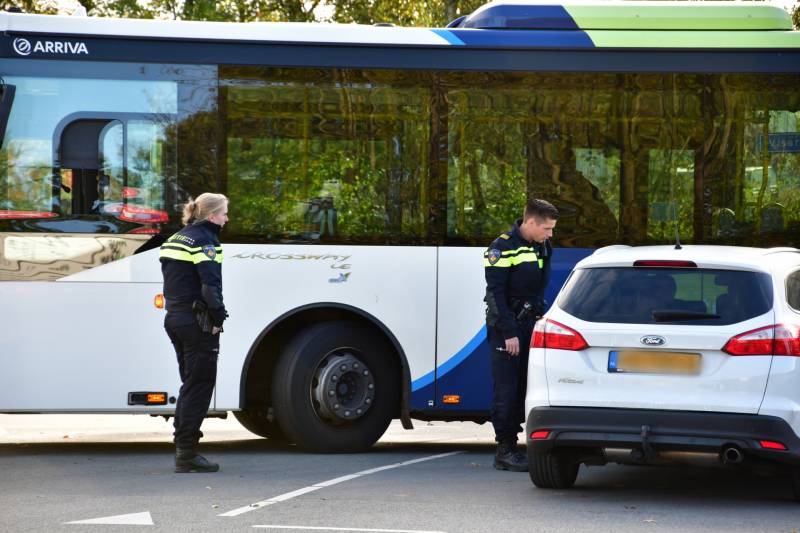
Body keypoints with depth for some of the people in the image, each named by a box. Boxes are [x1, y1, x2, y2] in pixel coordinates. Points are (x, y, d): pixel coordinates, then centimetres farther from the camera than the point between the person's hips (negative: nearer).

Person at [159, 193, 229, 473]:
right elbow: (210, 284, -21)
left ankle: (183, 448, 18)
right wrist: (218, 317, -14)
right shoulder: (204, 240, -12)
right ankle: (186, 453, -6)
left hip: (175, 319, 9)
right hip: (197, 322, -9)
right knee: (199, 386, -4)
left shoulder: (175, 239, 16)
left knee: (190, 384, 17)